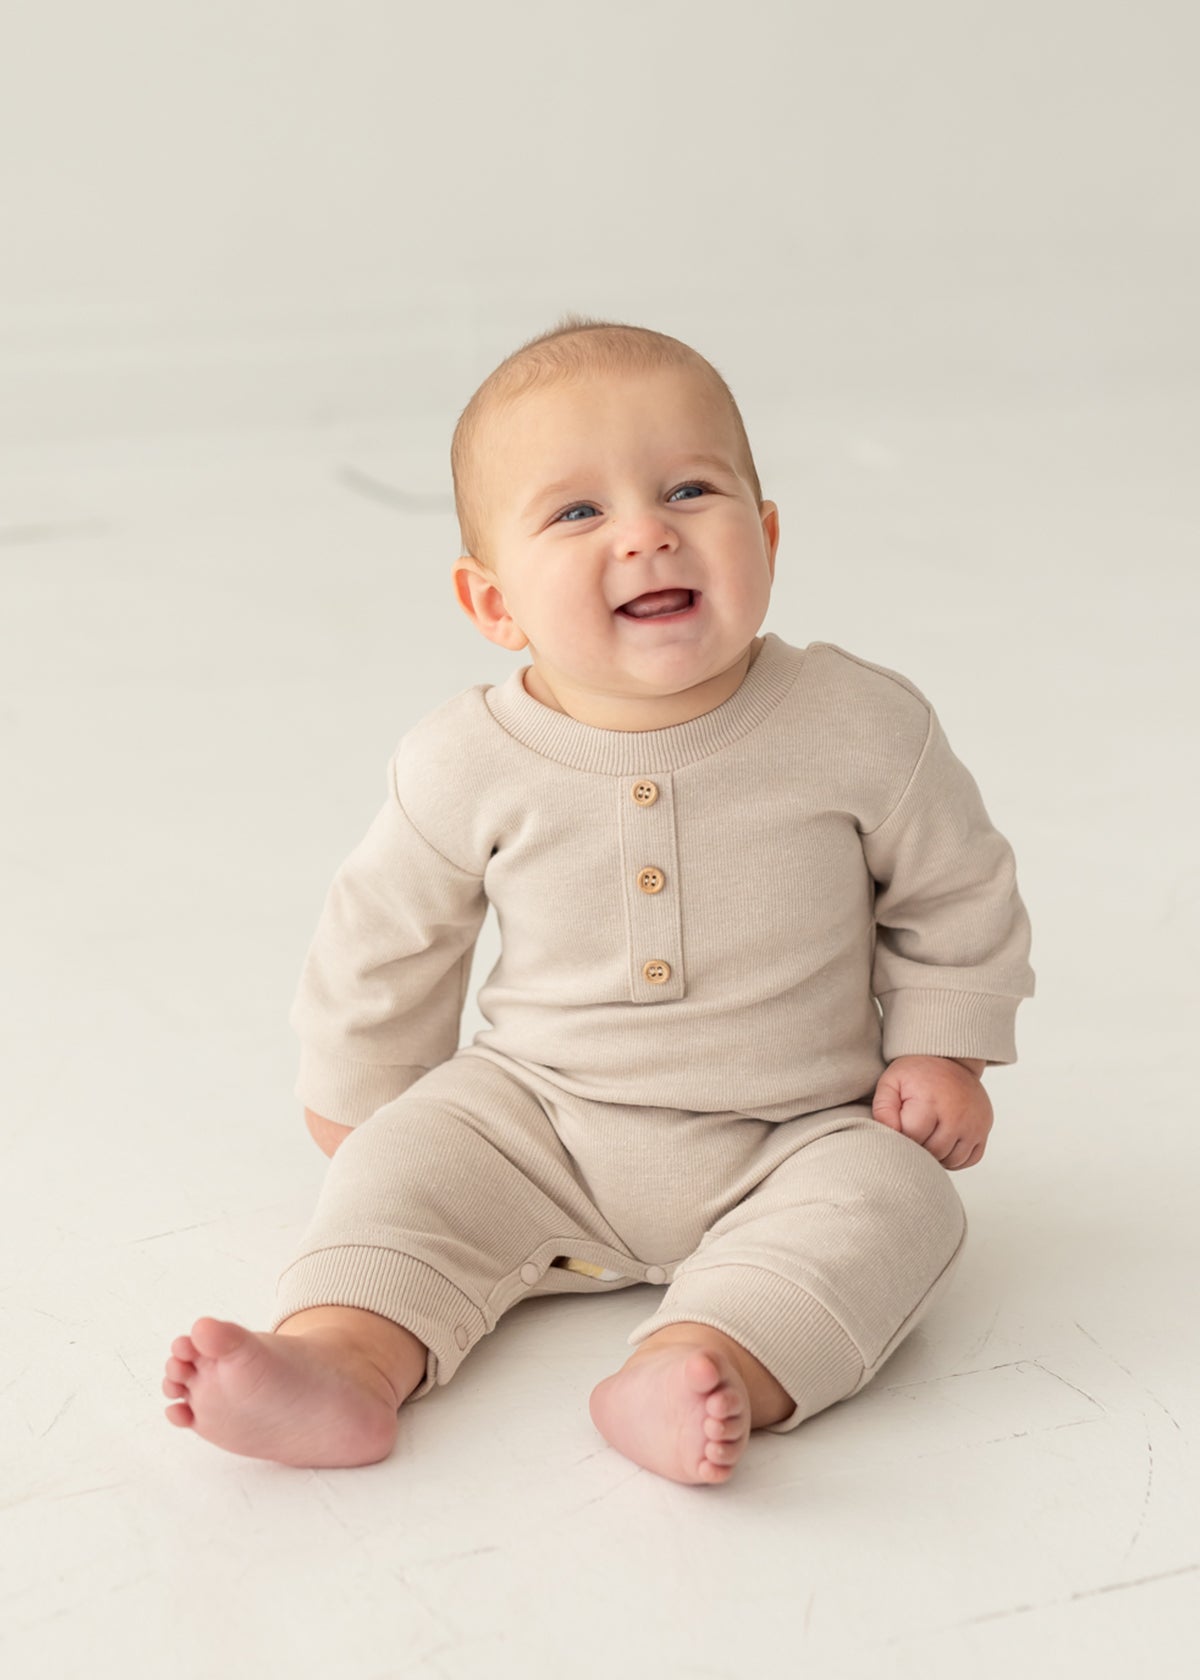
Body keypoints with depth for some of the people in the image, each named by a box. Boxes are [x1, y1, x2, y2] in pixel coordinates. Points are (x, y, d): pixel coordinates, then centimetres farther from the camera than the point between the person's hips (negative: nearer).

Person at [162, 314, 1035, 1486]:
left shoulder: (861, 727, -14)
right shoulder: (469, 764, -12)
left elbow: (954, 887, 4)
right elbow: (387, 935, 5)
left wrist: (943, 1050, -2)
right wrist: (358, 1101, 14)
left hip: (791, 1140, -1)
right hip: (541, 1120, 2)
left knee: (892, 1201, -27)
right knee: (410, 1154, -18)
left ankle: (697, 1375, -45)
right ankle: (347, 1358, -34)